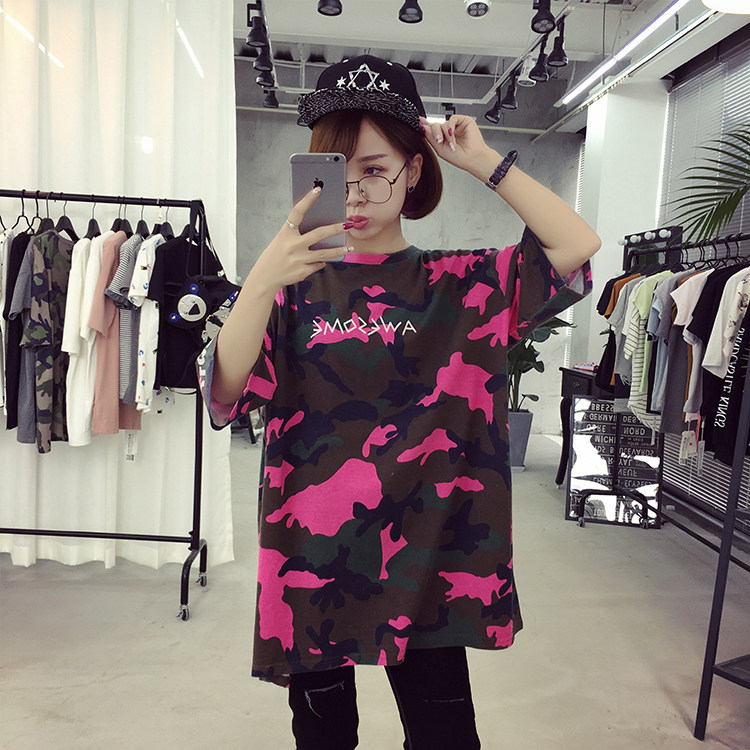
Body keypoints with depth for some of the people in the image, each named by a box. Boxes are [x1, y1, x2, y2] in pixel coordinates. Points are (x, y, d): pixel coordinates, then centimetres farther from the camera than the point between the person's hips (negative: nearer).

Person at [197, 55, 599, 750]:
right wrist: (263, 282, -28)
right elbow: (223, 396, -13)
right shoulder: (295, 285, 0)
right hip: (310, 555, 2)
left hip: (425, 558, -1)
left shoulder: (458, 283, 0)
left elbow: (579, 247, -12)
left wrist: (484, 162, -9)